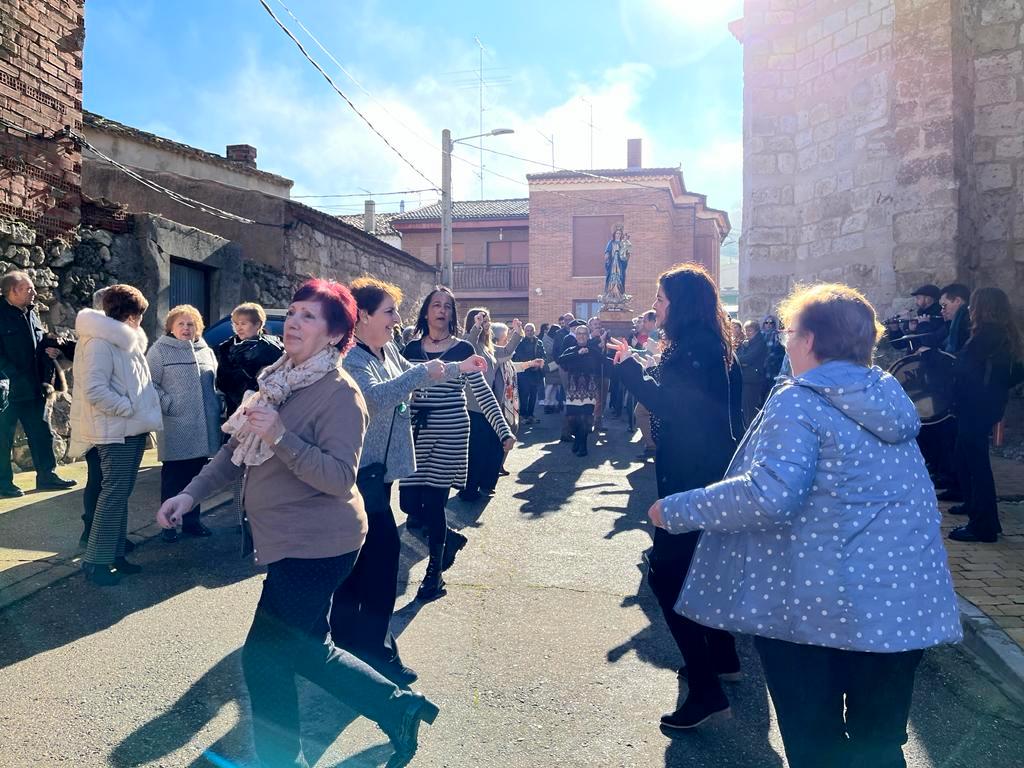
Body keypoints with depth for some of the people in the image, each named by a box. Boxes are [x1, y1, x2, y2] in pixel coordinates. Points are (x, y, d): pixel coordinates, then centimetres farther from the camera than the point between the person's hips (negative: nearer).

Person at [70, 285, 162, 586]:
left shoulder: (127, 341, 15)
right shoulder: (100, 343, -15)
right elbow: (94, 391, -22)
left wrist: (145, 414, 10)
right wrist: (130, 408, -17)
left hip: (133, 430, 10)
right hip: (115, 432, -10)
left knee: (121, 493, 14)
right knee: (113, 494, -8)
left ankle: (115, 553, 23)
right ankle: (95, 561, 0)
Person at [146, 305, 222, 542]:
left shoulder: (206, 351, 15)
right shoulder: (160, 350, -1)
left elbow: (215, 382, 22)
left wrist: (216, 405, 9)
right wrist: (167, 404, -14)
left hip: (204, 429, 5)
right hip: (175, 428, -5)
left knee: (196, 477, 12)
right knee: (173, 478, 3)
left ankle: (191, 521, 23)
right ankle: (168, 524, 14)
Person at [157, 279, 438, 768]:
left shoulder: (339, 392, -17)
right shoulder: (278, 380, 9)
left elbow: (340, 477, -25)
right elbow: (237, 448, 12)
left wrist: (280, 436, -33)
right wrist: (190, 494, 3)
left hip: (315, 546, -9)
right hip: (290, 540, 9)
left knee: (265, 656, 1)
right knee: (306, 649, 17)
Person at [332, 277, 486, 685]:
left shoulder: (390, 352, 9)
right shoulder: (349, 360, -18)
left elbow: (412, 377, 28)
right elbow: (377, 394, -36)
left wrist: (458, 368, 25)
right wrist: (424, 372, -35)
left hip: (377, 471, 9)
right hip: (362, 473, -9)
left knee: (360, 557, 16)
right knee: (383, 549, -7)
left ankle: (346, 641, 30)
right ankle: (373, 649, 7)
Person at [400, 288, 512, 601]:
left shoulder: (462, 349, -1)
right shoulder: (412, 348, 8)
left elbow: (483, 393, -4)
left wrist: (503, 430, -12)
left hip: (451, 430, -3)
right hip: (417, 430, 3)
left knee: (434, 501, -3)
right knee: (409, 501, -1)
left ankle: (435, 572, 13)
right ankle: (442, 534, 31)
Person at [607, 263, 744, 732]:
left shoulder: (694, 348, -18)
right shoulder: (708, 346, 13)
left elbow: (668, 404, -23)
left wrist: (629, 367, -14)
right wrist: (633, 366, 13)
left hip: (693, 477, -11)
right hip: (707, 471, 11)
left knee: (666, 573, -9)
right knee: (698, 562, 22)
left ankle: (706, 690, -7)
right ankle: (722, 657, 37)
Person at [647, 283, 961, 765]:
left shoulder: (799, 400, -14)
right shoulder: (891, 397, 10)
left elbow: (769, 493, -28)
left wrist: (676, 511, -18)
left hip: (821, 600, -7)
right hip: (906, 598, 7)